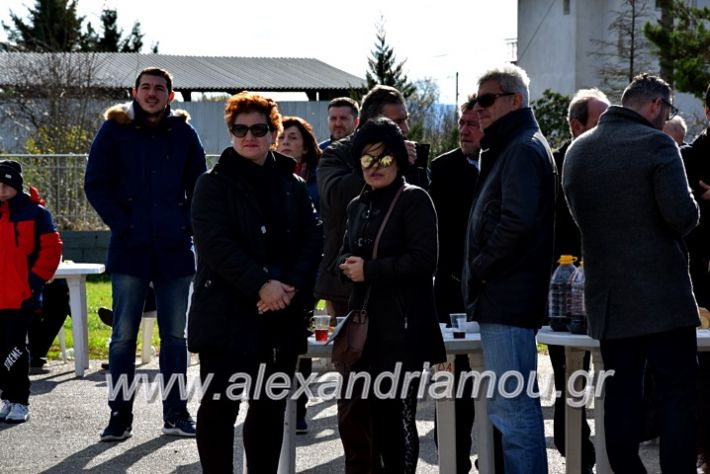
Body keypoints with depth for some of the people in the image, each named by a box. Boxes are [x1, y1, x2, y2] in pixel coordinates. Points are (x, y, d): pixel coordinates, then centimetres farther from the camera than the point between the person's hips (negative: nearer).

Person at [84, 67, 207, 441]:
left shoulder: (183, 133, 8)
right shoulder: (114, 131, 2)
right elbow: (95, 184, 1)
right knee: (124, 335, -2)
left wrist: (187, 224, 0)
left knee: (175, 335, 6)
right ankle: (120, 415, 5)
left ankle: (176, 414, 13)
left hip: (175, 250, 2)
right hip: (130, 249, -2)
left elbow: (199, 185, 14)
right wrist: (121, 224, -8)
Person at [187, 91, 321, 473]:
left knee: (270, 408, 10)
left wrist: (292, 287, -12)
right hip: (227, 316, -4)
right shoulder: (214, 185, -1)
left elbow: (312, 242, 5)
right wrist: (262, 284, -20)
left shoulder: (293, 187, 12)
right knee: (219, 407, -2)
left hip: (282, 318, 4)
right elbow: (215, 243, -13)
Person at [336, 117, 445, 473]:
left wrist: (369, 270, -14)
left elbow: (423, 260, -15)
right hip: (363, 323, 7)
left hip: (403, 326, -7)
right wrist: (347, 263, -3)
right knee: (357, 414, 9)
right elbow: (345, 254, 22)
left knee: (396, 413, -3)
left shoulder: (414, 200, -6)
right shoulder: (358, 206, 17)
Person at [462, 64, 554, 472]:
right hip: (507, 299, 11)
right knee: (521, 405, 15)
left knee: (510, 408, -11)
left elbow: (517, 221, -23)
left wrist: (478, 269, -13)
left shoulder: (523, 149, -12)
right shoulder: (510, 146, 21)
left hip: (507, 298, -11)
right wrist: (479, 273, 15)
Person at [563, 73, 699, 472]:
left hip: (607, 299, 6)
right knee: (678, 395, -3)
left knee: (621, 395, 9)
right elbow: (683, 215, -16)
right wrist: (677, 231, 4)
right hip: (661, 295, -6)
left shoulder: (577, 152, 10)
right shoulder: (656, 144, -10)